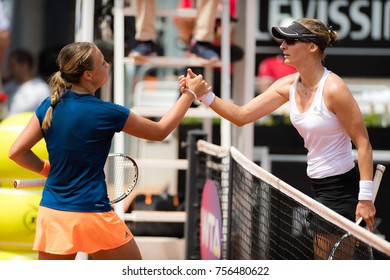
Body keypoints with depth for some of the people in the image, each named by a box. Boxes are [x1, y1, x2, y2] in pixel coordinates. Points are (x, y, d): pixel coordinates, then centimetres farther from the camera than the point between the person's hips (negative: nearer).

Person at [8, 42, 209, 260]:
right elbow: (160, 131, 2)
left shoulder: (49, 107, 1)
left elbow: (17, 152, 3)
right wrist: (190, 95, 11)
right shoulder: (105, 113, -12)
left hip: (51, 215, 5)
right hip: (91, 215, -5)